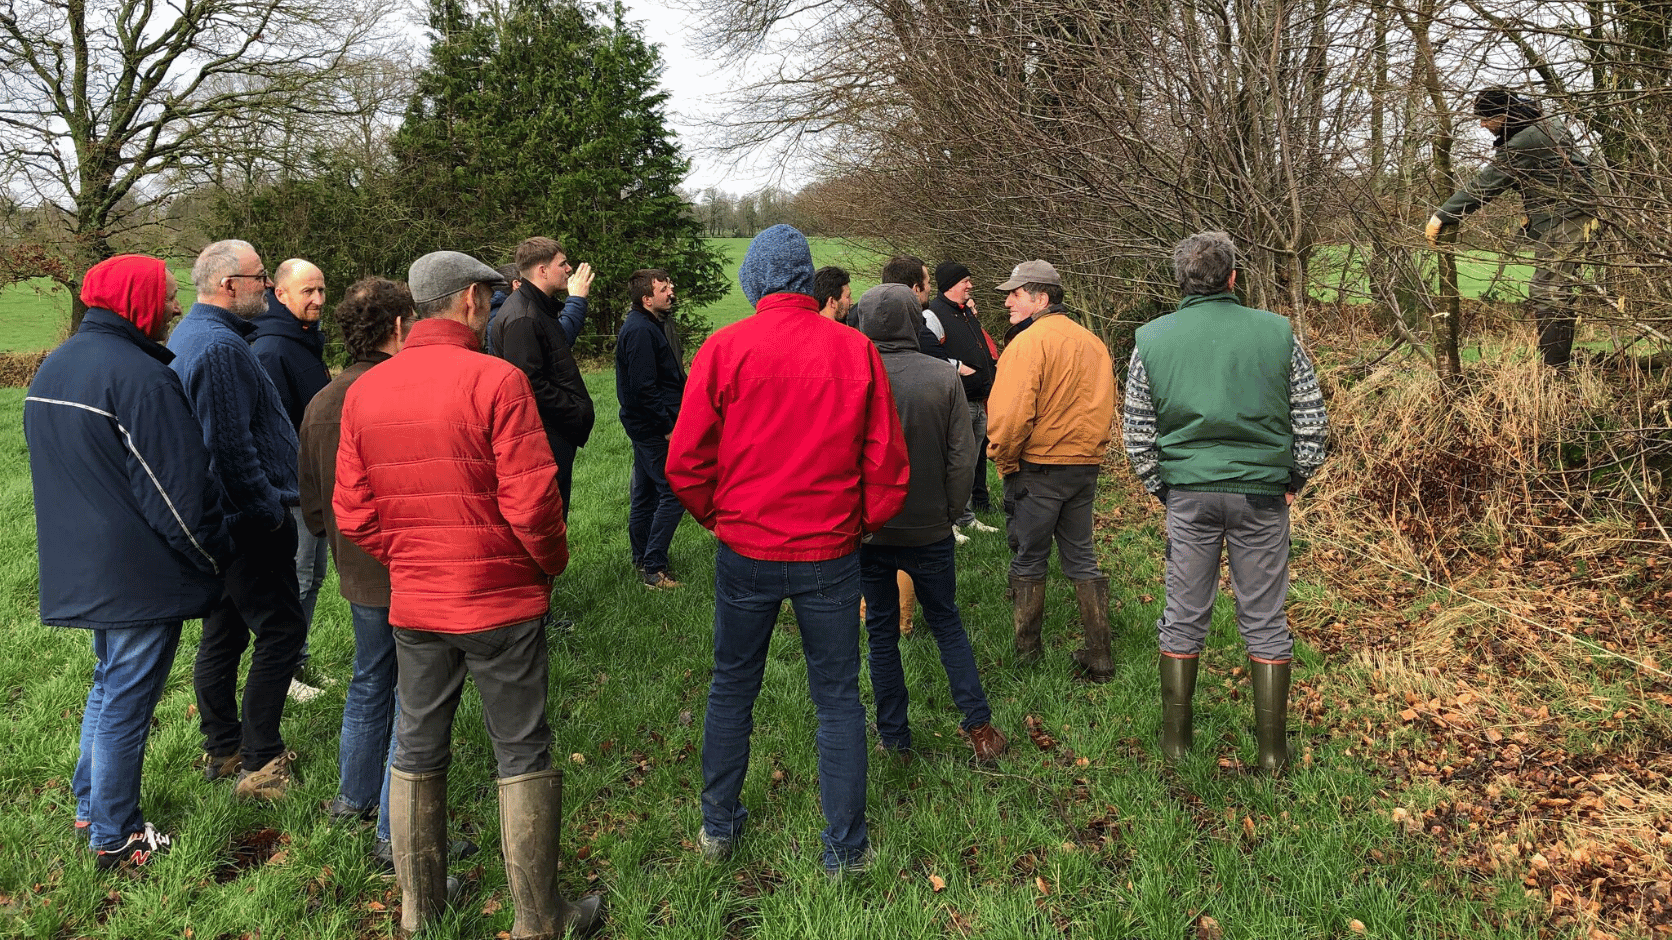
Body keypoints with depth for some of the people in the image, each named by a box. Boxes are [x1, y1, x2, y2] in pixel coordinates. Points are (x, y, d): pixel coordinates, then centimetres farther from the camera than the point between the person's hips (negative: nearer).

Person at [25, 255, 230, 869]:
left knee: (108, 683, 24)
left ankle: (90, 806, 36)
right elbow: (181, 489, -20)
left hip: (80, 566, 9)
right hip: (142, 575, -9)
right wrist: (214, 561, -8)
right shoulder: (139, 376, -21)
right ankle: (114, 838, 16)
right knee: (127, 702, 3)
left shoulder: (52, 367, 10)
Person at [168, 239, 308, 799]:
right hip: (248, 521, -11)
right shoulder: (220, 347, -21)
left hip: (217, 518, 11)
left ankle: (222, 750, 28)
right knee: (281, 629, -3)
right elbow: (231, 446, -25)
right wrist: (271, 509, -16)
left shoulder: (189, 335, 15)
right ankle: (260, 763, 3)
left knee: (223, 634, 17)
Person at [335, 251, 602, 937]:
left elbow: (352, 513, 2)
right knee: (522, 754, 7)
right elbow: (531, 502, -18)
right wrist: (553, 560, 0)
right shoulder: (496, 380, -15)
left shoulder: (363, 391, 2)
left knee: (416, 753, 17)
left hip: (414, 604, 5)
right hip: (502, 599, -5)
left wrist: (407, 561, 14)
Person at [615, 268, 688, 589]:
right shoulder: (640, 331, -20)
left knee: (645, 492, 17)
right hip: (654, 427, -11)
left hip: (646, 426, 11)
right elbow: (643, 388, -23)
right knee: (675, 492, -7)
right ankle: (653, 568, -2)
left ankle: (642, 559, 29)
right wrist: (668, 426, -19)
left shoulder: (652, 323, 13)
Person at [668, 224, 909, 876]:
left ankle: (718, 825, 33)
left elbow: (685, 462, -6)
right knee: (837, 698, 11)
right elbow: (886, 460, -4)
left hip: (745, 551, 0)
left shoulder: (725, 348, -8)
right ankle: (844, 849, 21)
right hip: (830, 553, 0)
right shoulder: (856, 349, -6)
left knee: (732, 686, 18)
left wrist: (718, 518, 11)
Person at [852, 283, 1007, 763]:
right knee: (947, 624, 16)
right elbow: (963, 457, -7)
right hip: (931, 529, 1)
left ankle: (893, 735, 19)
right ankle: (978, 724, 14)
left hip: (870, 530, -1)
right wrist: (950, 511, 6)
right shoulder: (944, 377, -9)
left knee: (882, 631, 13)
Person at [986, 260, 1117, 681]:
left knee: (1029, 562, 8)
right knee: (1081, 560, 14)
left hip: (1038, 468, -7)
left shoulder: (1030, 342, -15)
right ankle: (1098, 656, 16)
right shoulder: (1093, 342, 9)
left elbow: (1012, 413, -21)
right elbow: (1104, 405, 14)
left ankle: (1026, 650, 19)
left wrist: (1004, 460, -7)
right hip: (1086, 465, 7)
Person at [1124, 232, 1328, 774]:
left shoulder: (1152, 339, 0)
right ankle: (1272, 748, 17)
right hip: (1262, 493, 0)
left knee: (1184, 616, 11)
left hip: (1188, 493, 1)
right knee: (1264, 620, 9)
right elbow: (1312, 419, 2)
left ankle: (1176, 739, 20)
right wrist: (1298, 477, 15)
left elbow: (1137, 433, 2)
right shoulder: (1277, 332, -2)